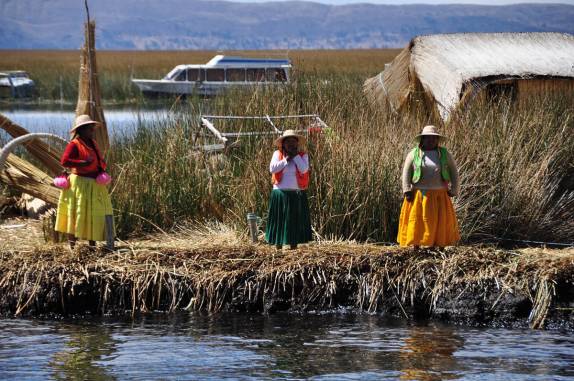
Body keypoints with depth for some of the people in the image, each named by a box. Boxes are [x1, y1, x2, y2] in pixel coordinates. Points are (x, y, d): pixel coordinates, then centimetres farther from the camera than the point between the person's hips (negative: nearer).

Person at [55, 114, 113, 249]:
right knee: (78, 213, -6)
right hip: (80, 183, -8)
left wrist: (102, 167, 5)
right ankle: (72, 242, -3)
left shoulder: (93, 143, 14)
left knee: (95, 214, 8)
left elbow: (100, 160, 26)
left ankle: (92, 242, 15)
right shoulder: (74, 144, -11)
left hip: (95, 184, 8)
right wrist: (83, 163, -24)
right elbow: (64, 161, -21)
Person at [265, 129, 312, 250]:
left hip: (297, 194, 1)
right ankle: (278, 247, 7)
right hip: (281, 193, -1)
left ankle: (294, 246, 8)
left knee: (295, 221, 3)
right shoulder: (277, 154, 4)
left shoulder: (303, 155, 4)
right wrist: (286, 159, -11)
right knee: (280, 221, 2)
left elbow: (304, 169, -13)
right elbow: (272, 168, -11)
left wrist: (295, 155, -10)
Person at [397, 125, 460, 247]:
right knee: (417, 222, -1)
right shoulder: (414, 154, 0)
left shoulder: (444, 154, 4)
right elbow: (406, 172, 0)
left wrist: (454, 190, 3)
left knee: (441, 222, -1)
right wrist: (407, 190, -9)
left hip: (439, 195, 1)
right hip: (419, 195, -1)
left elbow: (453, 171, 10)